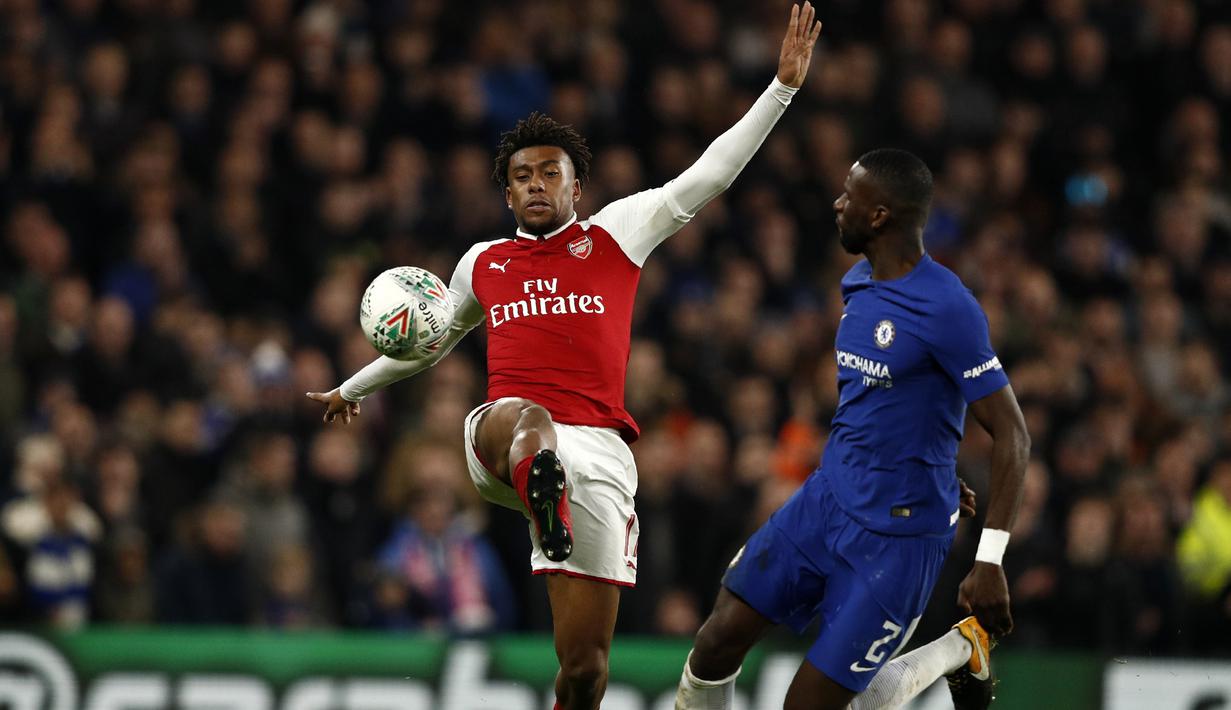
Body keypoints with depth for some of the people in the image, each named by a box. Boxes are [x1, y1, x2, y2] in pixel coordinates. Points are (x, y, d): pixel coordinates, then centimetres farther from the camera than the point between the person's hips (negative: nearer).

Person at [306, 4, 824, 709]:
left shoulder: (617, 232, 15)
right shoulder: (483, 262, 23)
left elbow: (710, 174, 8)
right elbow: (430, 341, 42)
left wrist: (784, 85, 2)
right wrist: (354, 388, 54)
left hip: (597, 451, 0)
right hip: (500, 440, 0)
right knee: (519, 419, -42)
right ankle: (545, 498, -76)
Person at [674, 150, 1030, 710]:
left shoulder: (947, 309, -20)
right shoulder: (858, 284, 7)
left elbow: (1011, 435, -18)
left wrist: (989, 562, -23)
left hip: (897, 535, -7)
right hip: (827, 498, 7)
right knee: (717, 643, -4)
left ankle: (961, 650, 16)